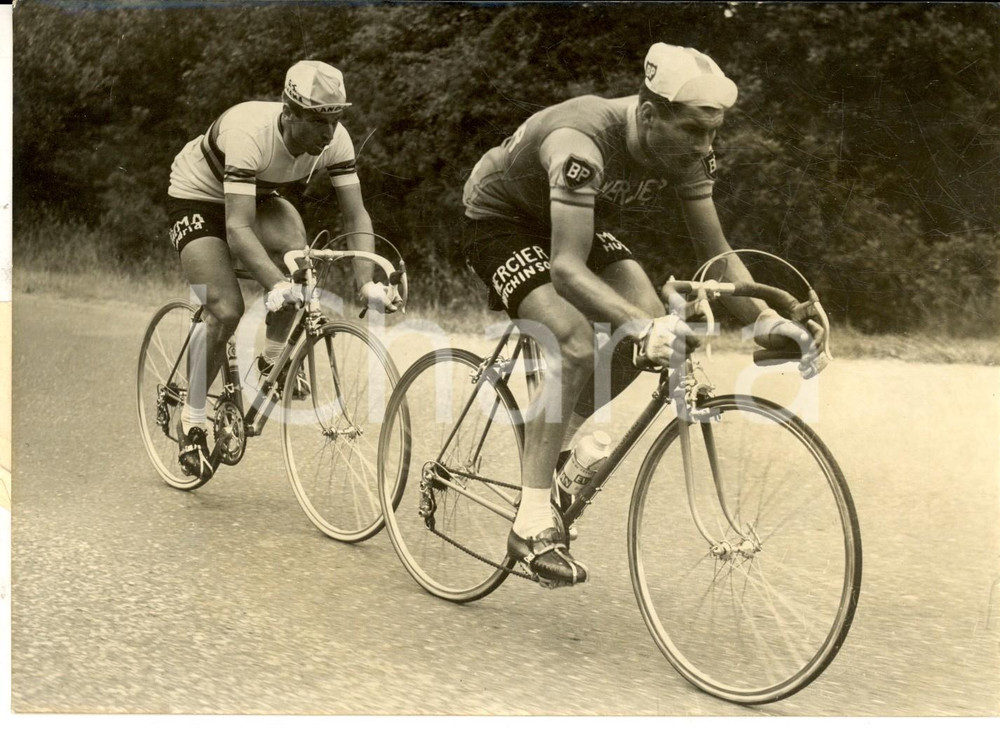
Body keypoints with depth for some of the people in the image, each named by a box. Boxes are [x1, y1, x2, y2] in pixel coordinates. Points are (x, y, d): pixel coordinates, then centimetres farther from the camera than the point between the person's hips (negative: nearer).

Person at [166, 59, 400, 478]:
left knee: (295, 253, -29)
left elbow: (357, 216, -23)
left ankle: (273, 362, -6)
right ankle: (192, 422, 0)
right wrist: (275, 286, -59)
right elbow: (237, 228, -45)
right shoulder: (249, 133, -38)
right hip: (197, 197, -5)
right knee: (226, 311, -20)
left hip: (258, 196, 5)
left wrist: (366, 282, -38)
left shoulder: (335, 140, -23)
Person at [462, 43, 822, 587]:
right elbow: (568, 269, -46)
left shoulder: (685, 152, -17)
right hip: (500, 222, -7)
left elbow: (716, 253, -12)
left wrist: (764, 319, -28)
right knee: (576, 347, -28)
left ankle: (562, 437, 8)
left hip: (575, 224, 7)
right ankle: (531, 523, -20)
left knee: (652, 321, -14)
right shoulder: (582, 143, -39)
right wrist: (640, 327, -59)